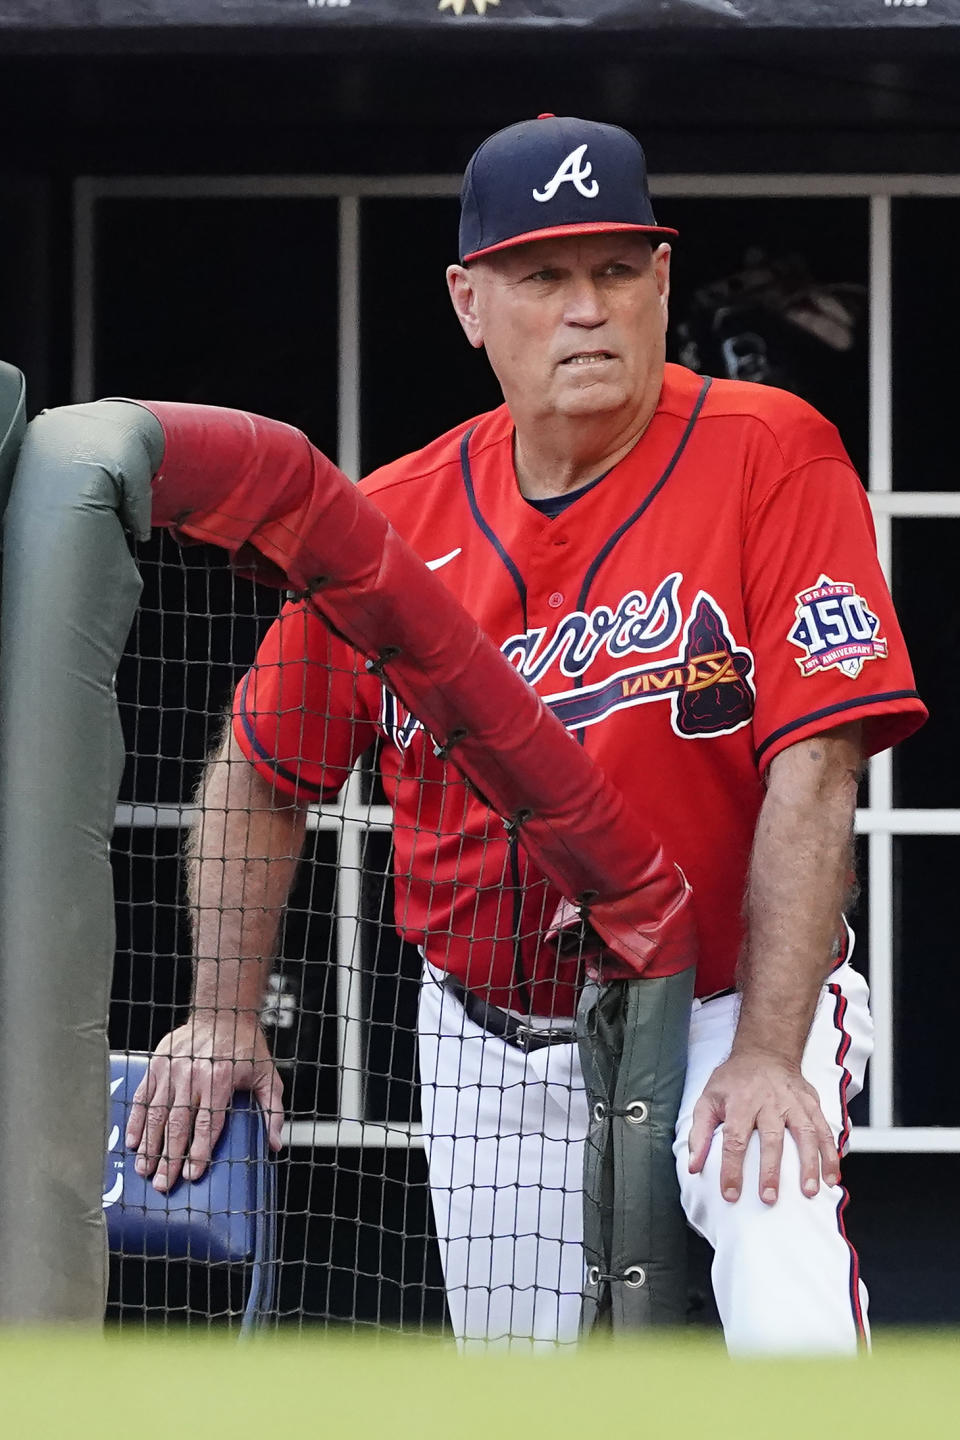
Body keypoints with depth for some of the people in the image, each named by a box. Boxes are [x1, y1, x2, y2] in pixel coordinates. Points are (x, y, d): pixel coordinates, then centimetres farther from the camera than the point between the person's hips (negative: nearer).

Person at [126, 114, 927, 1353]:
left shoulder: (773, 459, -13)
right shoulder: (390, 524, -2)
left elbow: (811, 773, -19)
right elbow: (259, 774, 11)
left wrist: (766, 1053, -25)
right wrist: (223, 1016, 2)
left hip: (728, 1004, -4)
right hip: (488, 1042, 4)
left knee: (795, 1339, -28)